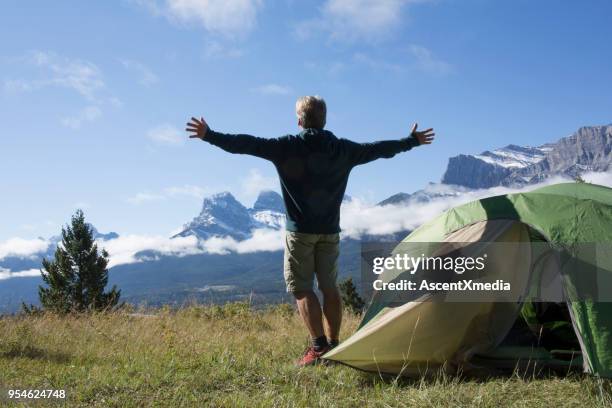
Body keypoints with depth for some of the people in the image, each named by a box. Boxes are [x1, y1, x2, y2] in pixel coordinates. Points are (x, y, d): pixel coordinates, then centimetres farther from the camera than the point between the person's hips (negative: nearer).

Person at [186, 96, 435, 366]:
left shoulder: (287, 147, -8)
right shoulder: (342, 149, 5)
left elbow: (248, 144, -11)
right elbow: (379, 149, 15)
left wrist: (210, 136, -4)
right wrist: (412, 141, 30)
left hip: (300, 230, -4)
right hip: (330, 231, 5)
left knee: (301, 288, 1)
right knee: (329, 287, 13)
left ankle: (319, 346, -7)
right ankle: (333, 345, 16)